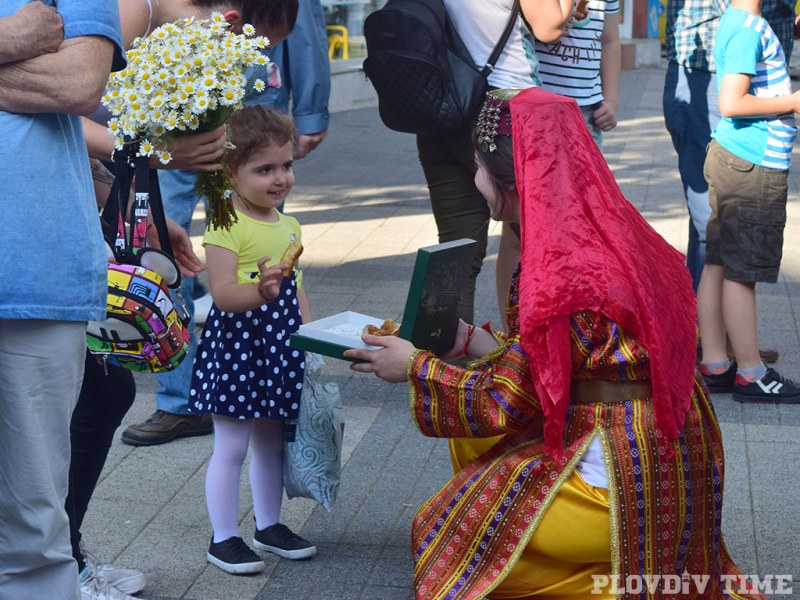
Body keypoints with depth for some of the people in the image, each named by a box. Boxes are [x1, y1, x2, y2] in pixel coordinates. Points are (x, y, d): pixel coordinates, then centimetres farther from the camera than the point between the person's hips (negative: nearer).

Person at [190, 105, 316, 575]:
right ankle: (224, 538, 12)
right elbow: (222, 293, -24)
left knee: (272, 440, 18)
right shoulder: (227, 226, -15)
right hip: (237, 346, -8)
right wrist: (260, 291, -42)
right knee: (232, 446, 0)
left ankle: (270, 526, 32)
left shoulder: (289, 227, 10)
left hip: (280, 346, 8)